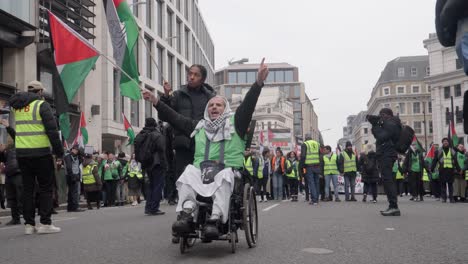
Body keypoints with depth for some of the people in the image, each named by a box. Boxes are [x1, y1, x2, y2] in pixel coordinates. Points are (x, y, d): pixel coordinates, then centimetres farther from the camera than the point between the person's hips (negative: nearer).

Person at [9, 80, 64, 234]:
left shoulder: (17, 107, 14)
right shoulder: (41, 105, -6)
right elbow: (52, 130, -12)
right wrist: (59, 151, -8)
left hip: (21, 152, 6)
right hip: (40, 153, -6)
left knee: (27, 188, 10)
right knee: (45, 188, 2)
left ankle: (29, 224, 10)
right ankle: (45, 223, -1)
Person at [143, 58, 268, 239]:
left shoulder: (234, 123, 19)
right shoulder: (198, 126, 29)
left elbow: (248, 105, 5)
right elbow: (175, 118, 26)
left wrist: (259, 82, -10)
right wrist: (156, 103, 19)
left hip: (228, 169, -2)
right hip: (201, 169, 2)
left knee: (224, 177, -37)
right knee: (188, 173, -30)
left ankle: (215, 220, -49)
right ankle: (186, 216, -44)